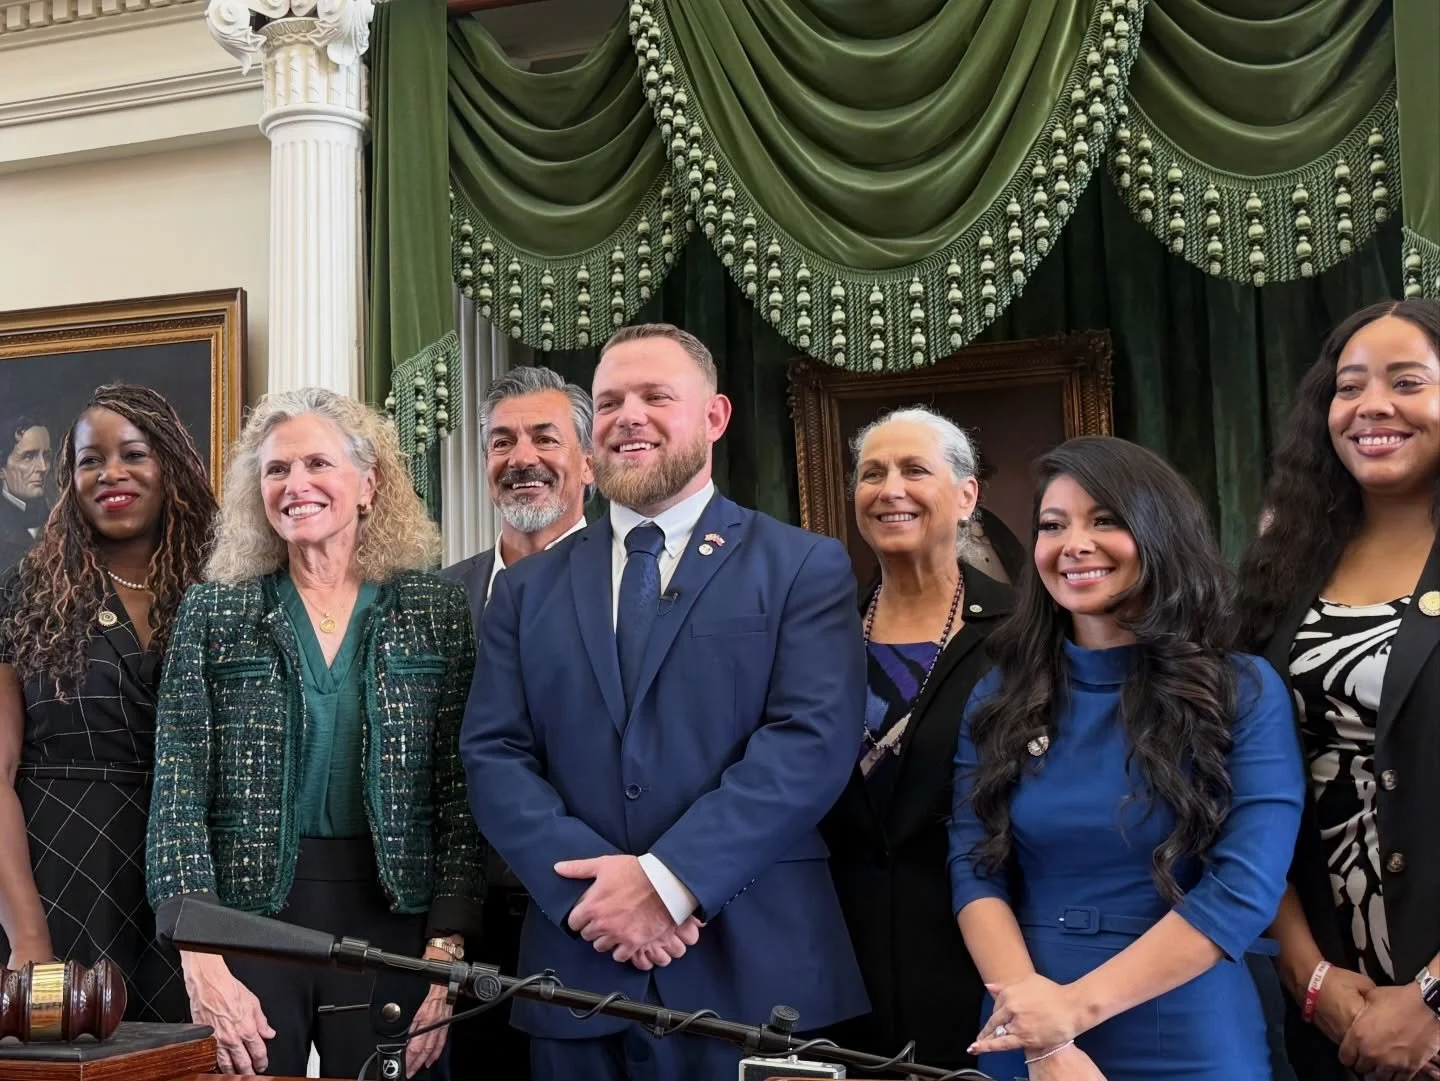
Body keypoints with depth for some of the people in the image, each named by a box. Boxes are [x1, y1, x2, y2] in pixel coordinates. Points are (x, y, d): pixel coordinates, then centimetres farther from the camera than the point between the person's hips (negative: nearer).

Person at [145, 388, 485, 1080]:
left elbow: (461, 796, 1)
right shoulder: (213, 612, 4)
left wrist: (446, 951, -8)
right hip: (248, 915, 0)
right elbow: (178, 795, -1)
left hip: (394, 918, 0)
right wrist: (201, 961, -11)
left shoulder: (436, 610, 3)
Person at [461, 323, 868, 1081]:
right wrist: (597, 889, -13)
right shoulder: (528, 589, 12)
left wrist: (667, 878, -17)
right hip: (577, 977, 3)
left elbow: (814, 740, -10)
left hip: (753, 973, -2)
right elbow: (493, 757, 3)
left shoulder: (805, 568, 3)